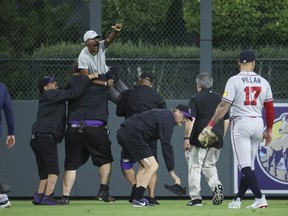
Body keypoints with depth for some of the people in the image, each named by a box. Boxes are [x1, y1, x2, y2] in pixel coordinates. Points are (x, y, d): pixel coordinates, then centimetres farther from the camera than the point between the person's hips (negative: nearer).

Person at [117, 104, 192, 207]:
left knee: (144, 165, 21)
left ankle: (137, 198, 15)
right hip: (132, 135, -11)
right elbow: (166, 146, -17)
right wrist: (172, 171, -18)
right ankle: (138, 199, -12)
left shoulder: (162, 115, 23)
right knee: (152, 165, -10)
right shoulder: (167, 119, -10)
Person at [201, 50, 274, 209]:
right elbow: (270, 107, 9)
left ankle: (260, 198, -18)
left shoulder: (234, 81, -7)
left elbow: (224, 106, -13)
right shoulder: (263, 82, 6)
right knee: (248, 165, 13)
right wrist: (269, 129, 19)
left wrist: (210, 125, -10)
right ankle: (237, 200, 17)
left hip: (241, 123, -5)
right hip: (258, 124, 5)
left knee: (245, 165, -6)